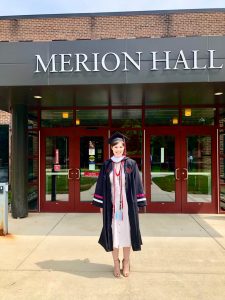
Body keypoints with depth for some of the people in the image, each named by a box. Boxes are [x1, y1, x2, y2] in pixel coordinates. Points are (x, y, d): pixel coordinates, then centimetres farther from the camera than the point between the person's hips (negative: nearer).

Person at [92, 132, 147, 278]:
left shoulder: (131, 164, -1)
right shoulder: (106, 165, 3)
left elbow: (137, 184, 0)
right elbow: (101, 185, 5)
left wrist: (138, 204, -3)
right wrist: (100, 204, 3)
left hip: (127, 204, -1)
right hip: (111, 204, 1)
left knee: (126, 231, 7)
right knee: (113, 232, 7)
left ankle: (126, 262, 25)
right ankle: (116, 262, 24)